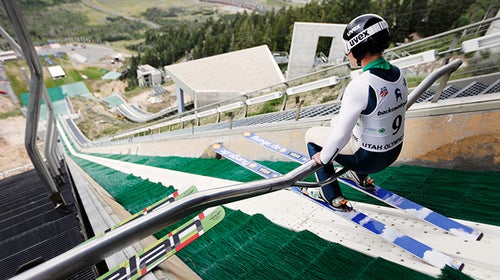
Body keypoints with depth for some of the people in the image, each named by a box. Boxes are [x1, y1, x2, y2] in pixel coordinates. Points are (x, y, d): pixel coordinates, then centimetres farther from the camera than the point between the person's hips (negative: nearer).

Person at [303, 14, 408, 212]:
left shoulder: (359, 86, -30)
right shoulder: (398, 74, -5)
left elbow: (340, 135, -27)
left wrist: (323, 157, -9)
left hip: (367, 158, -8)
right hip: (394, 151, 8)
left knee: (312, 134, 9)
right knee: (337, 121, 26)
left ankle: (333, 198, 16)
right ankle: (362, 178, 36)